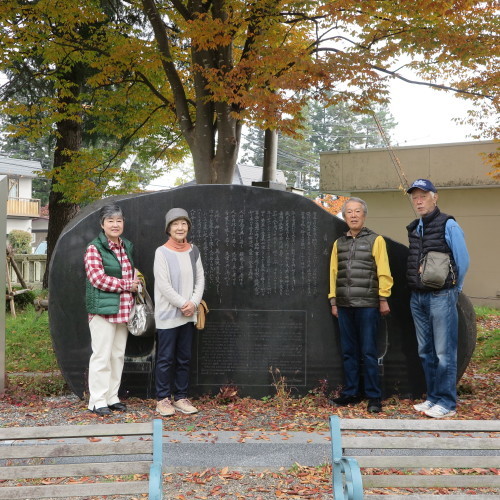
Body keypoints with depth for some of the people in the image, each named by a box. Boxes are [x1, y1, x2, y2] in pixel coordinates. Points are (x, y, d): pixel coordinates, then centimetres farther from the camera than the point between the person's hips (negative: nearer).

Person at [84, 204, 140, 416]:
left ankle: (112, 397, 20)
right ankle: (97, 400, 4)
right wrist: (126, 285, -13)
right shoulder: (94, 248, -7)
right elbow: (97, 278, -16)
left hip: (123, 310, 7)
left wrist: (136, 283, 6)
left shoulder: (127, 247, 15)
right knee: (102, 355, -5)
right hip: (103, 309, -7)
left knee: (118, 354, 10)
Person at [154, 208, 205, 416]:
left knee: (184, 358, 11)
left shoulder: (193, 251, 9)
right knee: (166, 358, 0)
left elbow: (200, 279, 8)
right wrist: (183, 304, -14)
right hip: (167, 315, -5)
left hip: (188, 315, 5)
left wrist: (193, 303, -7)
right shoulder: (162, 252, -7)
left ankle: (181, 397, 20)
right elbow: (163, 285, -13)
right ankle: (163, 399, 10)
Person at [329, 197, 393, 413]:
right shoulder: (339, 243, 14)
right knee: (348, 352, 9)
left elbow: (383, 272, -3)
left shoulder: (375, 240, 1)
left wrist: (383, 299, -7)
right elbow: (333, 272, 14)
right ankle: (350, 393, 18)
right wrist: (333, 301, 10)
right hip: (344, 306, 4)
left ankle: (374, 396, 6)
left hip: (367, 305, -4)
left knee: (368, 352, -2)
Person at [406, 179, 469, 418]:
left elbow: (463, 262, -4)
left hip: (441, 297, -7)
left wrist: (452, 288, 5)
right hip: (417, 297, 7)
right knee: (425, 351, 12)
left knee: (444, 352, -3)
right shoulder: (413, 228, 12)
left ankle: (446, 403, 4)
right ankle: (433, 397, 22)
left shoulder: (448, 225, -7)